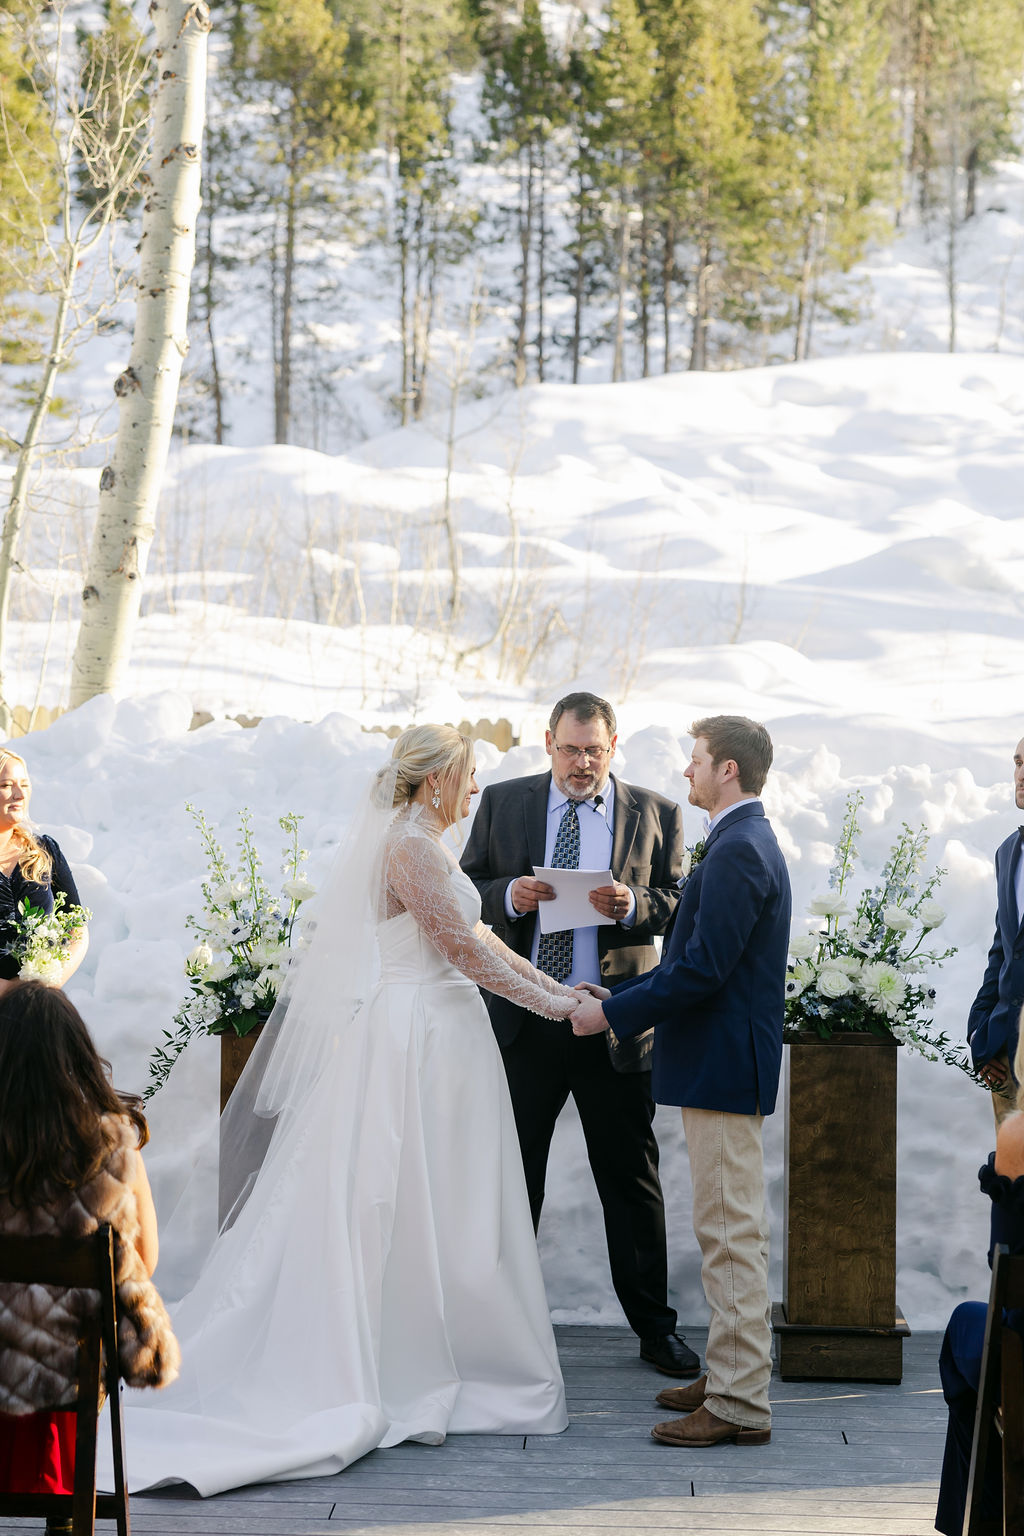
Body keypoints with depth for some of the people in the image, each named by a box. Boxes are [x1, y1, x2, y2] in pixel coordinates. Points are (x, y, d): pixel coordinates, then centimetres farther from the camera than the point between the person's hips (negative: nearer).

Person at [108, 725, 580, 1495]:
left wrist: (558, 986, 16)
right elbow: (464, 952, -16)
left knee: (371, 1206, 9)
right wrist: (550, 1005, -7)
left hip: (426, 1035, 10)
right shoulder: (411, 848, -16)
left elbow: (474, 938, 19)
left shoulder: (421, 844, 16)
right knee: (423, 1207, -4)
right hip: (424, 1037, -10)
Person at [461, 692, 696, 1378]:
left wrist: (632, 905, -17)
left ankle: (655, 1326, 16)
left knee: (632, 1178, 6)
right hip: (522, 1020, 1)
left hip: (615, 1024, 0)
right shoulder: (503, 803, 7)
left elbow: (680, 904, 3)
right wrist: (509, 896, -14)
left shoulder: (656, 815, 5)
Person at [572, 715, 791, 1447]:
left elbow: (703, 970, -23)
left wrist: (614, 1013, -14)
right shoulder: (746, 842, 16)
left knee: (731, 1234, -7)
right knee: (730, 1231, 16)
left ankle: (740, 1406, -4)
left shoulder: (737, 852, -18)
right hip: (725, 1065, 11)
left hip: (723, 1070, -11)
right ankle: (732, 1377, 25)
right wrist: (623, 995, 15)